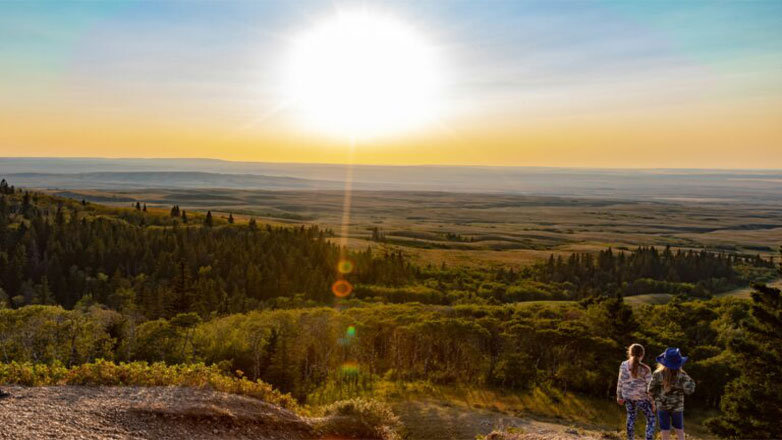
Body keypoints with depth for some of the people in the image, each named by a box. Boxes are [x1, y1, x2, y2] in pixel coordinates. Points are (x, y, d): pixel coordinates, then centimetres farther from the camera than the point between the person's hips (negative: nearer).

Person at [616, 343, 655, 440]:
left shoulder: (623, 365, -7)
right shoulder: (645, 369, -16)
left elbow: (620, 382, 0)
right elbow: (649, 387, -11)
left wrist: (619, 396, 12)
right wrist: (652, 402, 0)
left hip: (628, 396, 4)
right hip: (641, 397, -4)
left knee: (631, 417, 21)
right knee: (650, 419, 12)